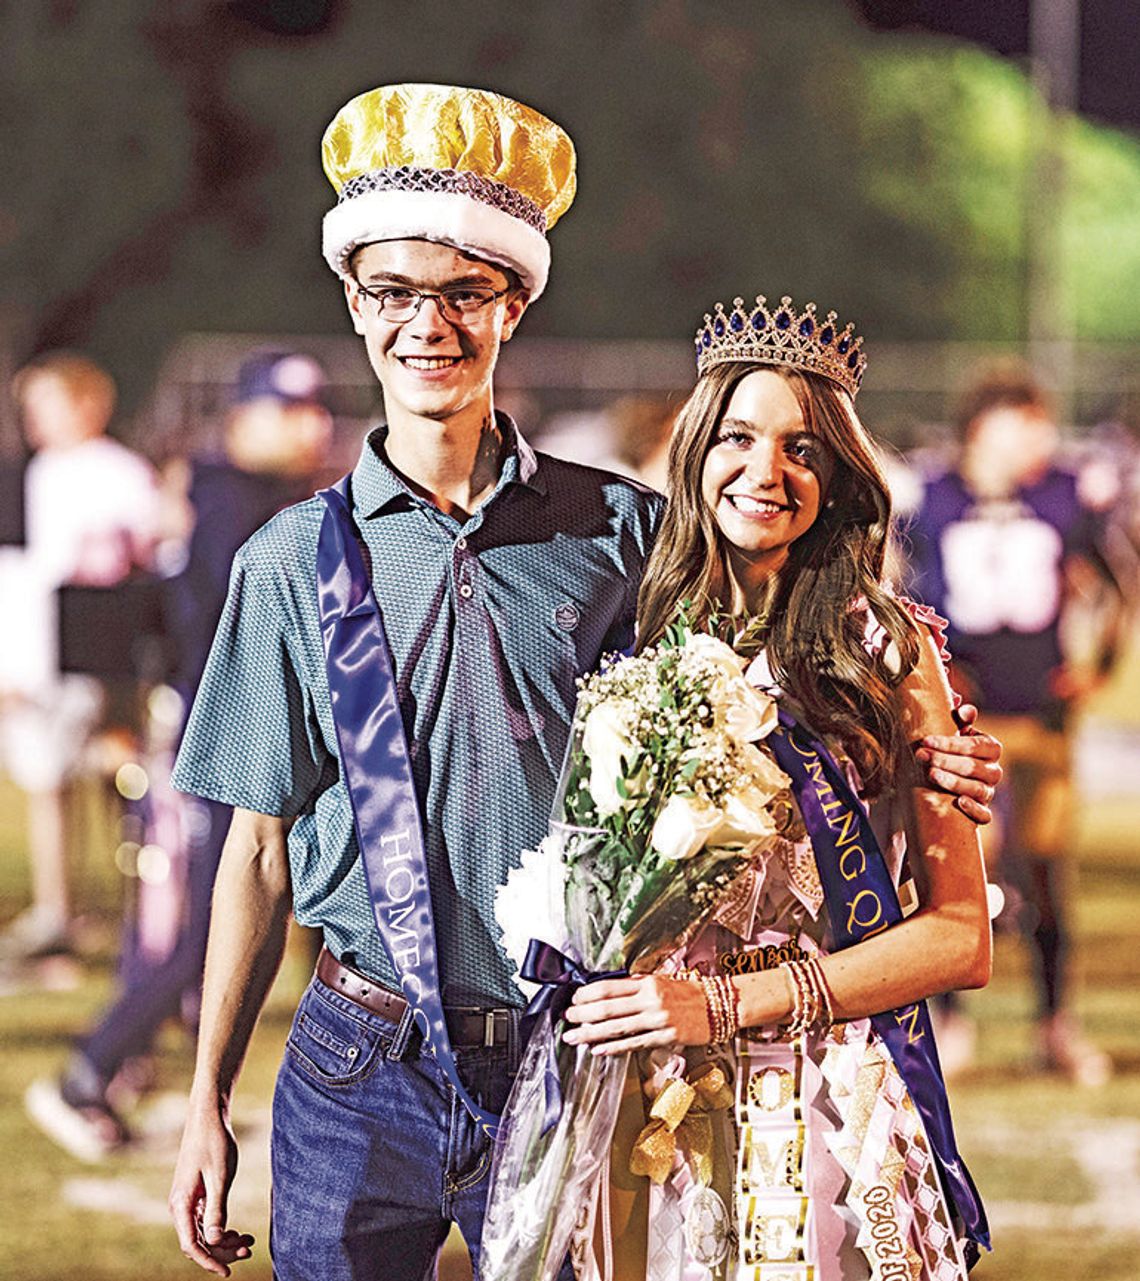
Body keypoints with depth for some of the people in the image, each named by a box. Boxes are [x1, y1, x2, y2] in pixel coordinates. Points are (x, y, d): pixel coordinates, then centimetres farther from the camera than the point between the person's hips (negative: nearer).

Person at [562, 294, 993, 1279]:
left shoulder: (885, 650, -3)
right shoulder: (646, 646, 6)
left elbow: (961, 938, -6)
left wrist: (727, 1004, -12)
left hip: (839, 1112, -3)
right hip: (665, 1104, 3)